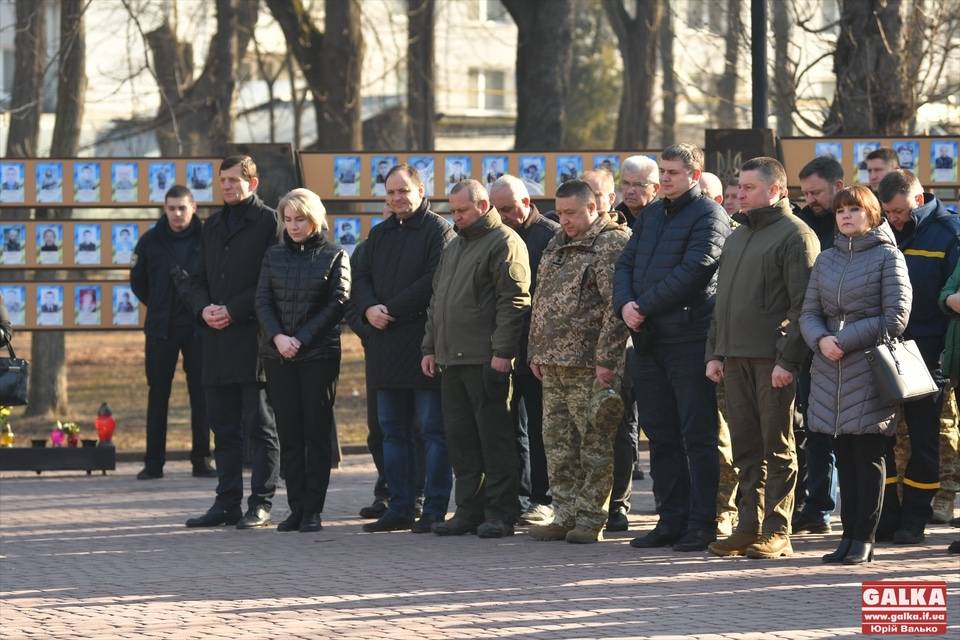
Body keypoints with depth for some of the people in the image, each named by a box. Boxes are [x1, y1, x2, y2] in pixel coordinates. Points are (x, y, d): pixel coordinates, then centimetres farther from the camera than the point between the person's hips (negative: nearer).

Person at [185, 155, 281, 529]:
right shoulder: (212, 226, 19)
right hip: (217, 339, 7)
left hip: (255, 337, -7)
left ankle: (261, 504, -1)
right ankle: (227, 504, 13)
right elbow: (199, 279, 21)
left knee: (261, 427, -2)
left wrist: (233, 311, -14)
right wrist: (204, 308, -1)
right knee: (224, 427, 9)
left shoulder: (269, 222, -3)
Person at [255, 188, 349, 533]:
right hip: (278, 355, 3)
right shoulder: (274, 255, 11)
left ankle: (313, 509, 1)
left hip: (319, 353, -3)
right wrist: (277, 337, -12)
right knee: (289, 431, 2)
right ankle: (296, 507, 5)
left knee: (317, 431, -2)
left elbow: (337, 304, -5)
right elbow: (263, 301, 5)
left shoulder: (334, 255, 2)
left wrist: (302, 339, -12)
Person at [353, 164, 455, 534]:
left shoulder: (438, 231, -5)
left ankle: (434, 510, -3)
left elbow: (434, 281, -15)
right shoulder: (379, 235, 18)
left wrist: (391, 310, -15)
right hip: (385, 346, 8)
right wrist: (369, 308, -7)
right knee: (393, 430, 10)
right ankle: (400, 508, 15)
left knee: (432, 430, -4)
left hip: (424, 343, -8)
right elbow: (361, 278, 15)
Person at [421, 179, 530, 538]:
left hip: (487, 360, -9)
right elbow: (437, 301, 28)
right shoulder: (454, 247, 22)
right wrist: (430, 347, 21)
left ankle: (500, 514, -3)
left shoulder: (504, 243, -6)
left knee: (494, 436, -6)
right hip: (451, 358, 9)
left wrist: (502, 351, -18)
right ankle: (469, 511, 13)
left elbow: (514, 302, -13)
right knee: (460, 437, 8)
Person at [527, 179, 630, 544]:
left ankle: (590, 520, 0)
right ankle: (564, 516, 15)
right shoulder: (558, 245, 18)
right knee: (558, 443, 10)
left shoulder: (611, 244, -9)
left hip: (590, 365, -9)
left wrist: (606, 359, -19)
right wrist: (536, 352, 18)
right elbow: (540, 302, 24)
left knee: (594, 443, -3)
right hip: (554, 363, 9)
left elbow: (617, 306, -16)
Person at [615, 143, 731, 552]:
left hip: (690, 338, -8)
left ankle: (702, 522, -2)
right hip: (649, 341, 8)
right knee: (660, 433, 10)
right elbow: (626, 264, 15)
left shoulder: (708, 215, -6)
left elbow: (693, 271, -16)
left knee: (698, 435, -4)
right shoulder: (651, 215, 19)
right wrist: (625, 304, -5)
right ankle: (671, 520, 15)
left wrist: (645, 306, -15)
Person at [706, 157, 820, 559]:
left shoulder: (795, 235, -6)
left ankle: (777, 533, 0)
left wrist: (787, 359, -18)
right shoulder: (737, 236, 20)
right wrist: (715, 352, 14)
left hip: (774, 359, -8)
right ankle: (749, 527, 13)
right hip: (736, 358, 8)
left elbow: (803, 304, -12)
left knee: (777, 447, -3)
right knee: (746, 446, 9)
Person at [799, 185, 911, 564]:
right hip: (831, 374, 5)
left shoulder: (887, 256, -2)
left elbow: (895, 318, -8)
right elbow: (809, 312, 12)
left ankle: (864, 538, 0)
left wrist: (846, 340, -12)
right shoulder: (826, 259, 15)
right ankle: (850, 534, 12)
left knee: (868, 456, -3)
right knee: (844, 457, 7)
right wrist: (821, 340, -9)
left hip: (870, 372, -5)